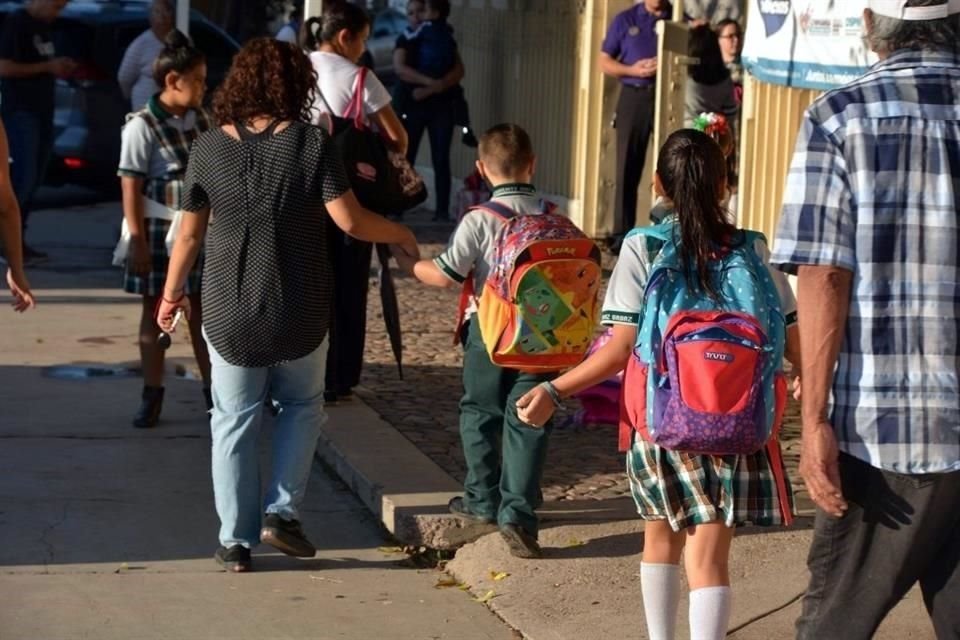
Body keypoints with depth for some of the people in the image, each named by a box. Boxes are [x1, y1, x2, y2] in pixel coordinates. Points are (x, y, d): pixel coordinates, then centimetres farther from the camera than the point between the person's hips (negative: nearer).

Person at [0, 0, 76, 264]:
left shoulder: (43, 26, 16)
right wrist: (47, 67, -16)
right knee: (23, 177, -13)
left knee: (34, 178, 7)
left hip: (42, 111, 9)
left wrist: (60, 67, 7)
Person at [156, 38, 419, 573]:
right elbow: (350, 221, -13)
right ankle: (282, 511, 11)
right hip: (300, 313, -1)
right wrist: (400, 234, 6)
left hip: (230, 313, 1)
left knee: (235, 424, 11)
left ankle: (236, 540, 13)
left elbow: (190, 233, 1)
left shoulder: (209, 148, -4)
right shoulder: (313, 143, -10)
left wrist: (173, 294, 14)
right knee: (303, 407, 22)